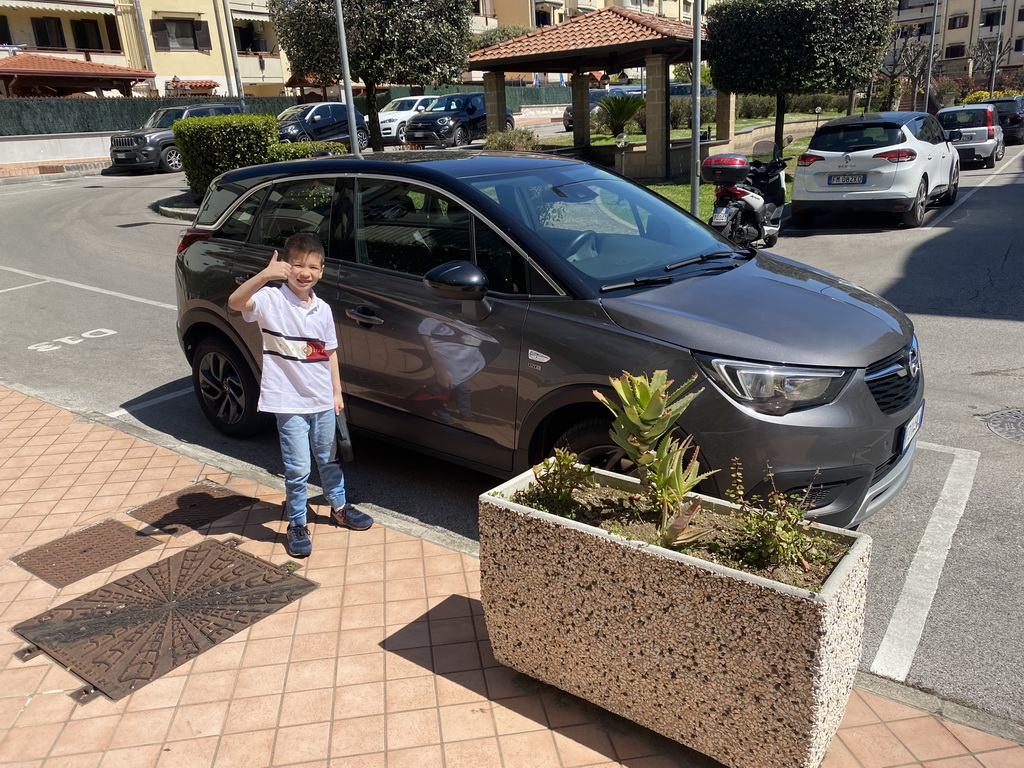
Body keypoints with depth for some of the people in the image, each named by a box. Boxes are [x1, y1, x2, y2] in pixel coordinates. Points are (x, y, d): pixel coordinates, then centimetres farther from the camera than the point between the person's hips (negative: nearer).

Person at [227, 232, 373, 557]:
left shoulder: (322, 309, 4)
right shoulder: (271, 301, -13)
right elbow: (235, 302, -33)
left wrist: (337, 392, 10)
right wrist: (264, 275, -49)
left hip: (323, 400, 5)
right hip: (290, 402, -5)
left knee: (328, 459, 22)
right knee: (298, 469, 2)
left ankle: (339, 507, 41)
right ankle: (296, 525, 21)